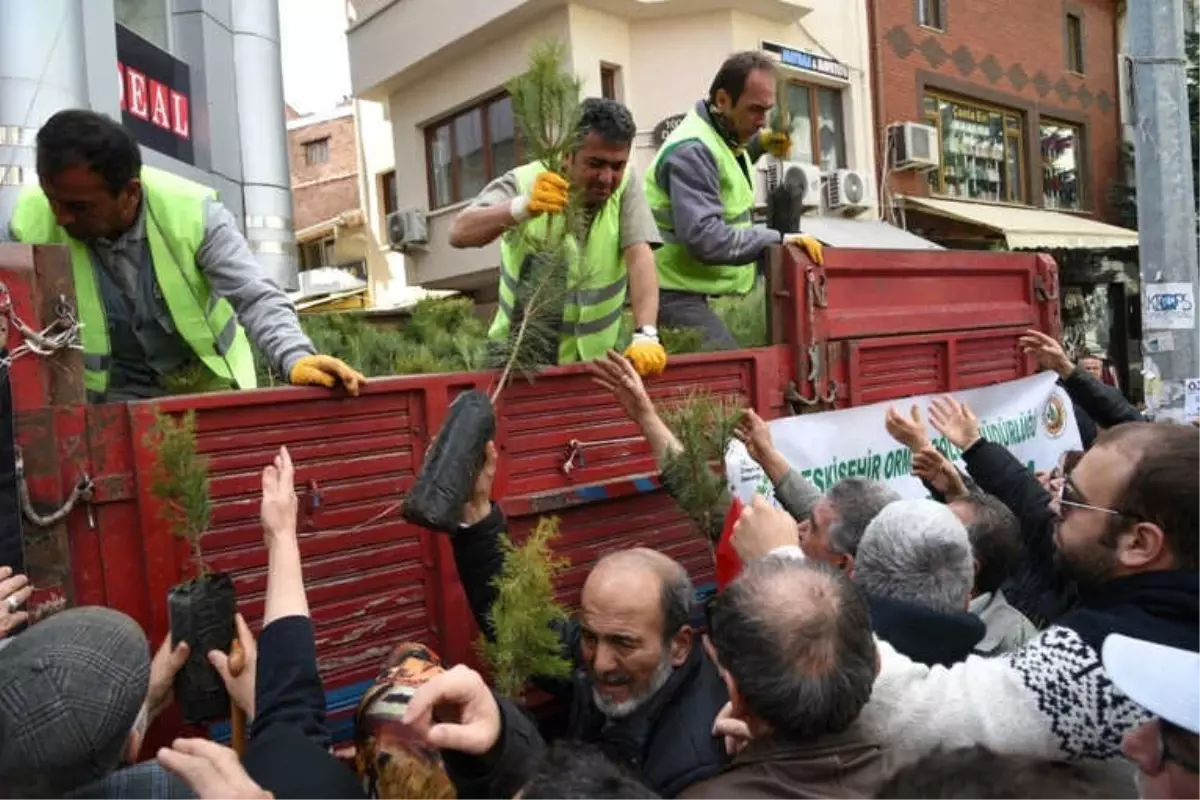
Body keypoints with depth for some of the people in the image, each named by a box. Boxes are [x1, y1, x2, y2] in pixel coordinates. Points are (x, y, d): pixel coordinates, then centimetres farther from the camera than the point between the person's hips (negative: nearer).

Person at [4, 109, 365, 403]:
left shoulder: (193, 211, -26)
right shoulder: (30, 222, -19)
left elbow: (256, 296, -29)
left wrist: (296, 359, -46)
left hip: (207, 376, -1)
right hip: (116, 387, 1)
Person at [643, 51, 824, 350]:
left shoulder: (723, 134, 9)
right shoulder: (692, 150, -21)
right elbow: (705, 238, -29)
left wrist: (759, 144, 14)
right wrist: (779, 240, -25)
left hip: (700, 289, 10)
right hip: (677, 296, -10)